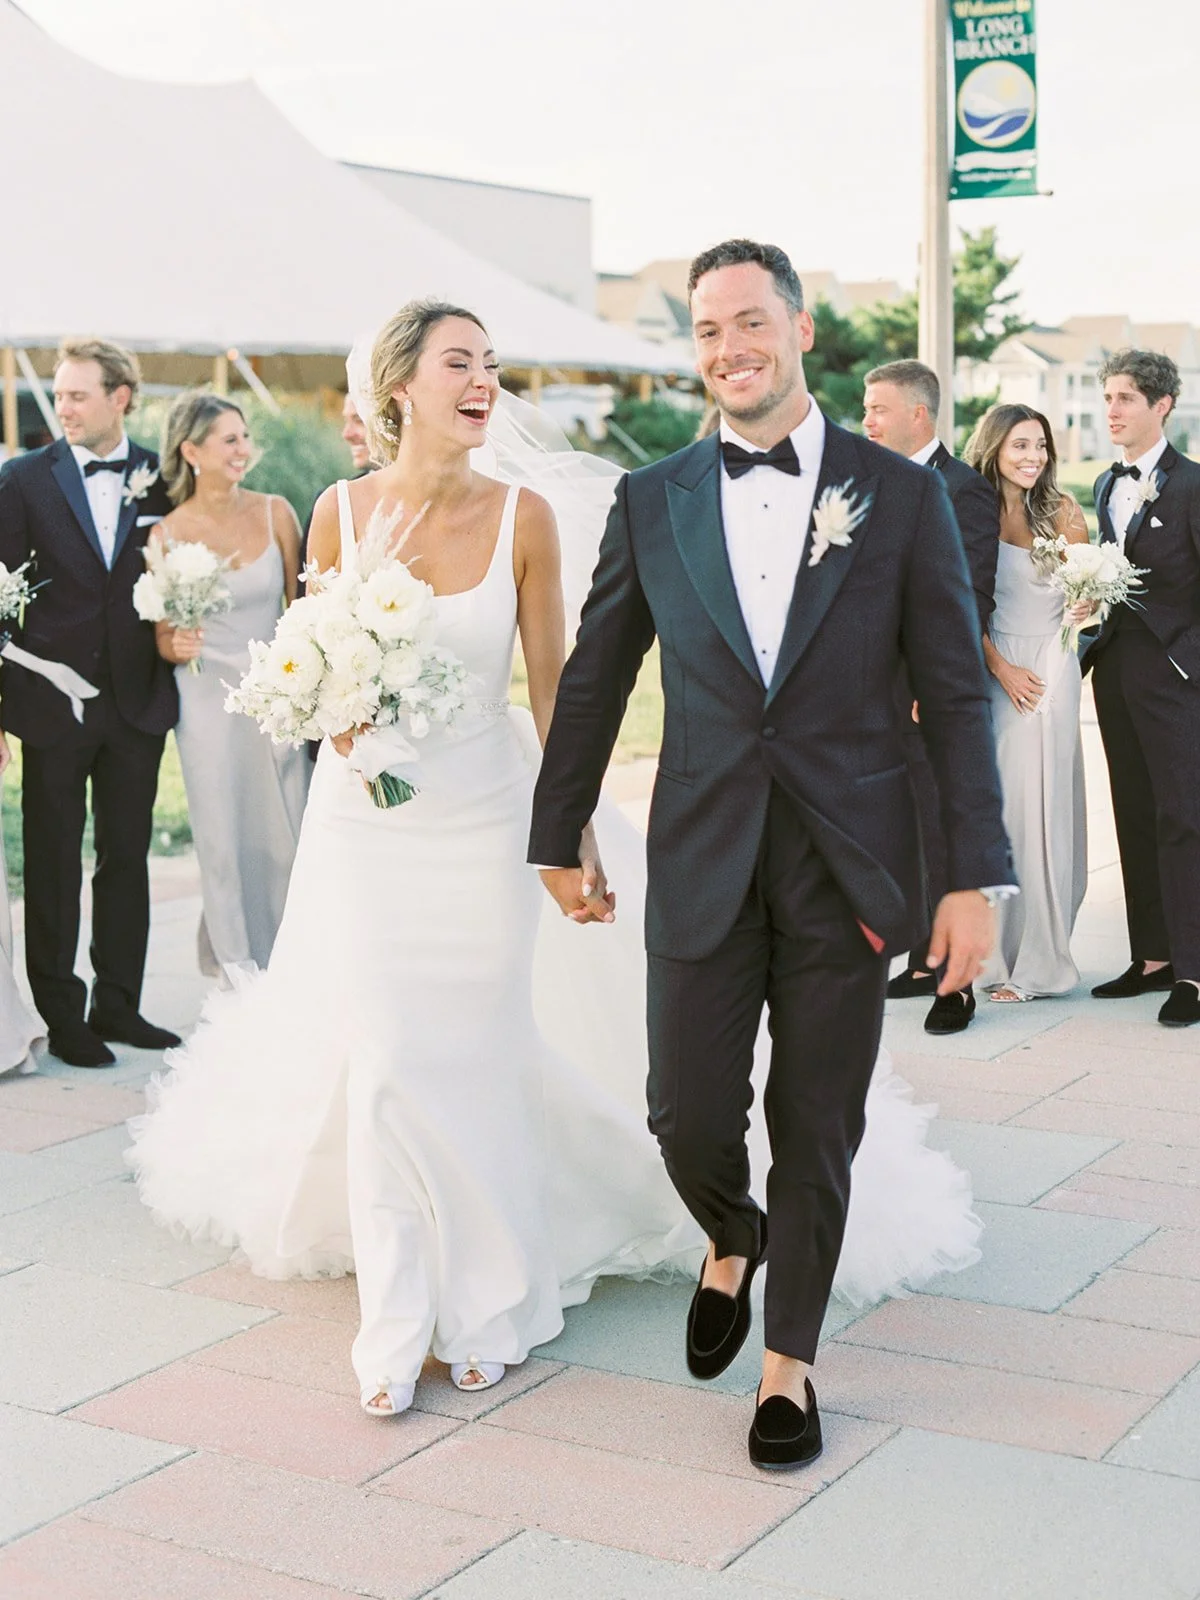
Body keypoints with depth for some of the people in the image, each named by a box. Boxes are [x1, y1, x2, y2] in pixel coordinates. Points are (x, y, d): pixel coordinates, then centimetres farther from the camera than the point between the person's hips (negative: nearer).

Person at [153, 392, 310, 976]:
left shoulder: (275, 513, -1)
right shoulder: (168, 535, -6)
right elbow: (163, 638, 2)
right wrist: (178, 645, -20)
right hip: (207, 702, -2)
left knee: (287, 836, 5)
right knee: (223, 840, 6)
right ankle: (235, 966, 22)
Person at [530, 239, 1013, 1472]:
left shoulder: (900, 495, -1)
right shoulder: (651, 501, 4)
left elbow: (954, 696, -1)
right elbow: (593, 680, 12)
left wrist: (975, 876, -4)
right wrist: (559, 838, 16)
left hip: (849, 862, -1)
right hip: (701, 861, 1)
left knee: (817, 1131, 7)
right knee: (688, 1118, 2)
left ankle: (788, 1363, 27)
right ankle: (731, 1243, 37)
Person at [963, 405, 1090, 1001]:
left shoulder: (1063, 513, 1)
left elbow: (1087, 590, 5)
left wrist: (1086, 606, -19)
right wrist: (1001, 669, -7)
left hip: (1049, 668, -1)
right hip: (990, 670, 2)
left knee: (1038, 806, -3)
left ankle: (1035, 957, 4)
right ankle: (992, 950, 11)